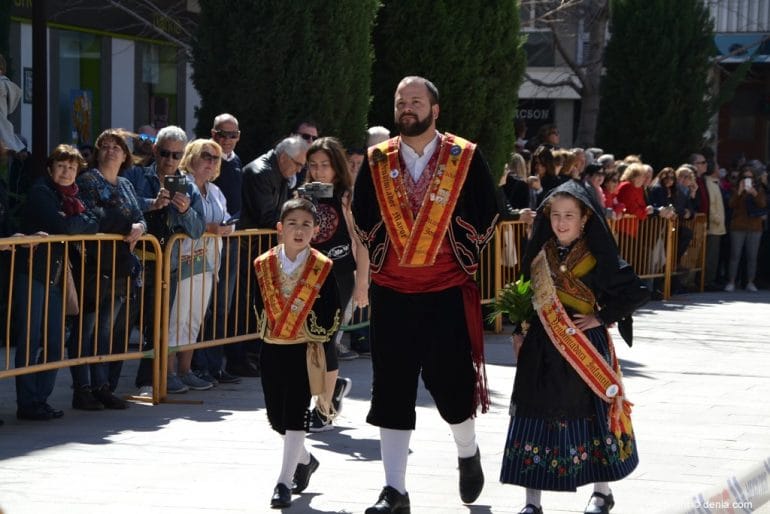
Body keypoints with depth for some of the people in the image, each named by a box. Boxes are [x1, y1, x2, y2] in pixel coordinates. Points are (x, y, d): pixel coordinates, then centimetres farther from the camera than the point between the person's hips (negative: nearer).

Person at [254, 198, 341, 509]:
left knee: (295, 416, -6)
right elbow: (259, 307, 10)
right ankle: (305, 460, 36)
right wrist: (266, 332, 1)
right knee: (276, 416, 10)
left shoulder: (322, 268, -5)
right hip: (272, 351, 4)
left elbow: (331, 314, -2)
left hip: (305, 351, -3)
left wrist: (317, 343, -7)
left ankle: (285, 482, -2)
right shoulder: (263, 265, 1)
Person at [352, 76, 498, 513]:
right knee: (392, 390, 0)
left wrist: (464, 258, 0)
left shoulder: (465, 158, -2)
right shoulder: (377, 162, 4)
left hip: (448, 293, -2)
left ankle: (468, 454, 31)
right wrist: (378, 259, 7)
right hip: (392, 294, 2)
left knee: (451, 380, 0)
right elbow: (362, 219, 13)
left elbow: (488, 215, 2)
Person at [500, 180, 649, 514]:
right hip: (541, 349, 4)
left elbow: (637, 293, -11)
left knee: (592, 414, 7)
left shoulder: (597, 257, -8)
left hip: (584, 346, -4)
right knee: (534, 416, 1)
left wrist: (600, 317, -12)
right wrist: (520, 331, 9)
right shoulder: (541, 253, 7)